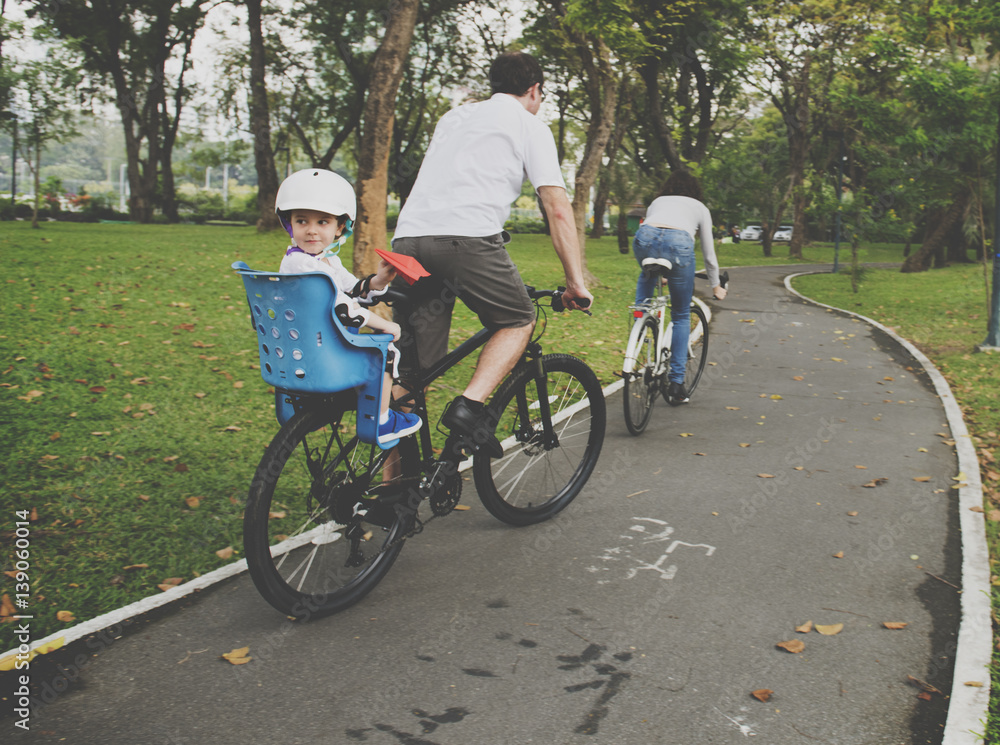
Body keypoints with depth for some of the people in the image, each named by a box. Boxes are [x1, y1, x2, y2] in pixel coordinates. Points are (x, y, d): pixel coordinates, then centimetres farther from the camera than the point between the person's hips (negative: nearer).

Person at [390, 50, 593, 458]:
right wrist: (576, 280, 6)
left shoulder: (453, 116, 32)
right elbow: (557, 208, 5)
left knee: (411, 363, 8)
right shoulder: (530, 125, 14)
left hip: (407, 237, 6)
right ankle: (469, 405, -6)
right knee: (518, 320, 16)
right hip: (467, 236, -5)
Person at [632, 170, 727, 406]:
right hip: (678, 243, -2)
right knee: (681, 316, 15)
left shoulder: (656, 202, 38)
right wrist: (715, 286, 49)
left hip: (644, 238, 2)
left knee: (647, 277, 41)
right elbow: (709, 253, 34)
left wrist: (660, 277, 61)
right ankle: (676, 384, 13)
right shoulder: (700, 208, 32)